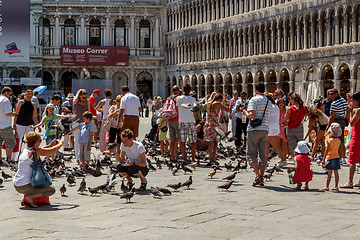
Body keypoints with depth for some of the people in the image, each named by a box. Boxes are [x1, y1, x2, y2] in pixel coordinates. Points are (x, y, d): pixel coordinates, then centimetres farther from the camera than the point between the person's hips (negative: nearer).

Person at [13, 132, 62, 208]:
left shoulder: (24, 151, 10)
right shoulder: (36, 151, -11)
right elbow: (54, 150, -7)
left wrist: (50, 145, 31)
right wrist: (60, 143, 14)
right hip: (25, 186, -8)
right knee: (52, 190, 8)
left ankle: (26, 197, 14)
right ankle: (30, 197, -8)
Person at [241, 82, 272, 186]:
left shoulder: (254, 99, -5)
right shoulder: (269, 102, 15)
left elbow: (251, 115, -17)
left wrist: (244, 112, 4)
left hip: (254, 129, -5)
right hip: (265, 130, 5)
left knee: (252, 154, 1)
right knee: (263, 154, 8)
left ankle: (257, 175, -14)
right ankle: (261, 179, 7)